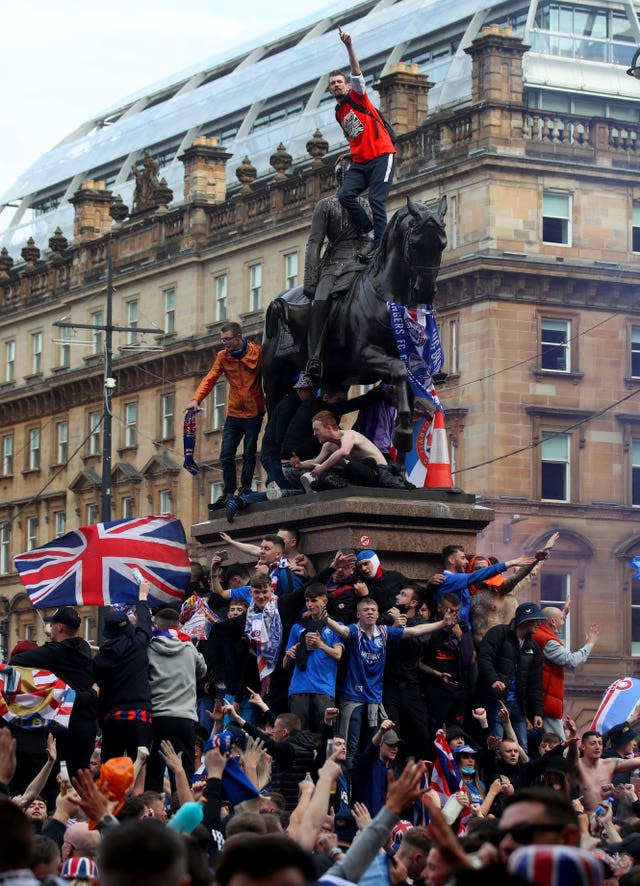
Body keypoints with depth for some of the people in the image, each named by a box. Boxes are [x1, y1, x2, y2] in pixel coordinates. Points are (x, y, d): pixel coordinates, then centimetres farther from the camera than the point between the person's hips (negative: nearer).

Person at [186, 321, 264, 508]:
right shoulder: (223, 356, 3)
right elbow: (211, 378, -3)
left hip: (253, 412, -4)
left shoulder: (257, 352, -7)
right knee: (226, 455, 0)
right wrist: (196, 399, -17)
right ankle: (228, 493, 6)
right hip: (234, 413, 4)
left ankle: (245, 489, 11)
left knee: (249, 454, 1)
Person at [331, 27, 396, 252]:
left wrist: (349, 46, -19)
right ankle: (369, 231, -11)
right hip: (359, 163, 6)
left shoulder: (357, 96, 6)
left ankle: (379, 246, -21)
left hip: (381, 156, -6)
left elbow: (356, 70, -9)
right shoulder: (339, 113, 22)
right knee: (345, 195, -18)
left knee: (376, 200, -18)